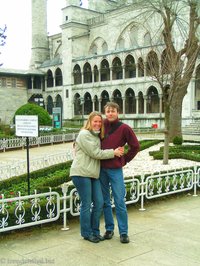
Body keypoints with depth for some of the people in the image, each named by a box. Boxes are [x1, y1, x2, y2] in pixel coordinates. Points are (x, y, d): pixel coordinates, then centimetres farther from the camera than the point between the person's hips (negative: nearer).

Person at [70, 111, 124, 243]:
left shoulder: (97, 136, 20)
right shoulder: (84, 134, -8)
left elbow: (99, 153, 14)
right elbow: (95, 153, -14)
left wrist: (116, 151, -1)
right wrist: (113, 152, -7)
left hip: (93, 174, 8)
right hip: (81, 173, -8)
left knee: (99, 203, 7)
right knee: (86, 205, 0)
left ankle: (95, 231, 22)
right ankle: (87, 233, 15)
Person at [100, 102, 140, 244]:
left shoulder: (124, 128, -5)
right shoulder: (102, 125, 4)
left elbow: (135, 146, 1)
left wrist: (124, 160, 2)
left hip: (115, 170, -3)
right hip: (101, 168, 4)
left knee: (119, 202, 0)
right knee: (105, 201, 11)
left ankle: (124, 232, 10)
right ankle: (109, 229, 23)